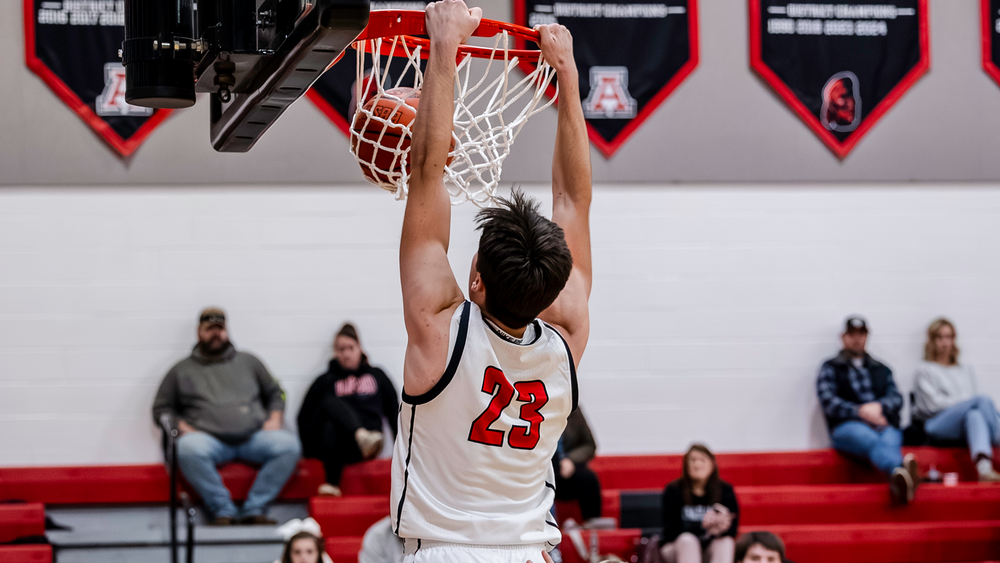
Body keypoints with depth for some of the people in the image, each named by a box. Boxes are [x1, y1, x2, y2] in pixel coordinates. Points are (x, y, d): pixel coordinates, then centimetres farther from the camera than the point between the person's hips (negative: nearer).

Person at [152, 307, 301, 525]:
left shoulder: (248, 362, 24)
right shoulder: (181, 370, 20)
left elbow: (275, 393, 26)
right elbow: (162, 409, 18)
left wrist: (274, 419, 6)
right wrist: (183, 427, -1)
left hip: (253, 437, 2)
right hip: (211, 440, -2)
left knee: (289, 444, -28)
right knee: (188, 447, -38)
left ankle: (254, 509, -25)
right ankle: (223, 511, -30)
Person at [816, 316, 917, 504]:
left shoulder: (881, 369, 30)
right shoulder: (831, 368, 20)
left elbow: (896, 398, 16)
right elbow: (828, 402, 4)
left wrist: (878, 406, -8)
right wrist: (860, 411, -10)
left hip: (885, 426, 3)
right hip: (847, 427, -3)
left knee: (889, 442, -38)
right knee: (872, 441, -41)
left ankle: (899, 482, -75)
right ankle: (900, 471, -77)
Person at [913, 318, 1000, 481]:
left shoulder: (966, 372, 32)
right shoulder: (924, 369, 18)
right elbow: (932, 403, 2)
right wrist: (966, 400, -1)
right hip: (938, 422, -4)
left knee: (974, 415, -37)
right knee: (984, 400, -30)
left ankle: (984, 467, -60)